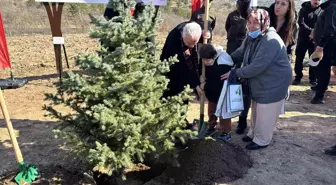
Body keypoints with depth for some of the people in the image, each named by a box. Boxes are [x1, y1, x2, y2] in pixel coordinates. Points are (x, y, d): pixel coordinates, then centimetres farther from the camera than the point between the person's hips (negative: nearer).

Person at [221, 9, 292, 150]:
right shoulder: (252, 37, 0)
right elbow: (240, 53, 11)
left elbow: (256, 67, -32)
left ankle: (262, 140, 25)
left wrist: (234, 73, -24)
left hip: (273, 84, -9)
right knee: (256, 111, 22)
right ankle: (253, 134, 41)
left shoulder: (271, 41, -30)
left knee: (265, 115, 5)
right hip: (259, 82, 9)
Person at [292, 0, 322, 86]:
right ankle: (298, 77, 17)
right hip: (303, 37, 0)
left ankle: (313, 79, 12)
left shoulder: (322, 10, 5)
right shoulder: (304, 9, 3)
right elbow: (301, 23, -12)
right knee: (299, 58, 4)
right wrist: (311, 31, -25)